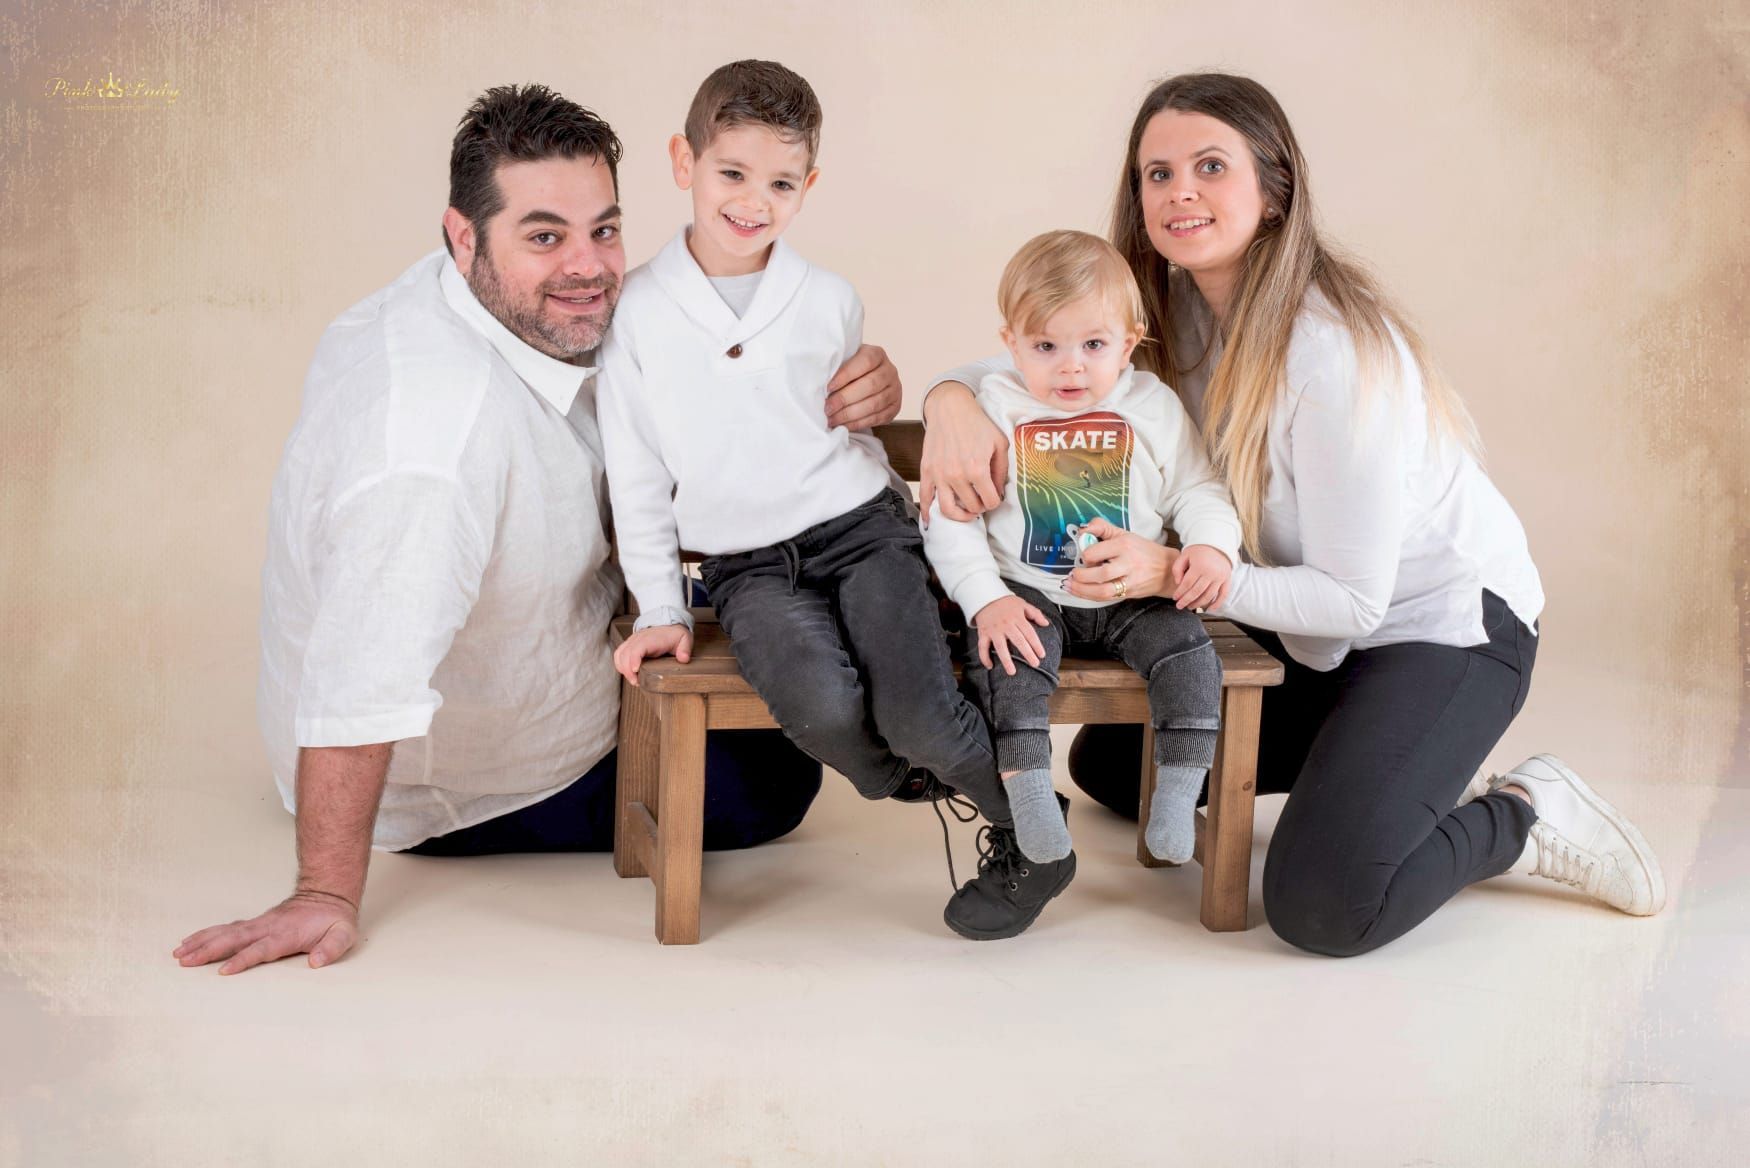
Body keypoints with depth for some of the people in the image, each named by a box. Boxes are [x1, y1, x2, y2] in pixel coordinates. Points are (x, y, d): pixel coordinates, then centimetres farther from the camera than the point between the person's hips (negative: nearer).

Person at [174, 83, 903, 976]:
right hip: (451, 789, -8)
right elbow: (365, 674, -43)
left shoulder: (546, 312, -11)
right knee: (774, 782, 6)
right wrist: (327, 896, -43)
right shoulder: (435, 410, -39)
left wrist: (842, 396, -19)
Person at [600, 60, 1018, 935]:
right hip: (746, 564, 0)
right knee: (823, 706, -30)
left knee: (919, 722, -22)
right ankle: (905, 783, 3)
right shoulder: (634, 311, -1)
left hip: (861, 529, 1)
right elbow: (636, 477, 4)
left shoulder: (830, 302, 4)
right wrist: (660, 608, 3)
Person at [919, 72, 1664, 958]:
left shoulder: (1337, 355, -29)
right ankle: (1368, 770, 21)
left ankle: (1526, 817, 4)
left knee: (1322, 905, -24)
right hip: (1309, 623, 8)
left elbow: (1352, 599, -25)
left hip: (1443, 620, -8)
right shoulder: (1170, 309, -7)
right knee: (1109, 765, 11)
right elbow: (1020, 361, -1)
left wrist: (1175, 576, -36)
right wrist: (954, 401, -26)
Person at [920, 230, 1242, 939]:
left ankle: (1175, 807, -10)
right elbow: (950, 519, -4)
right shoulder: (991, 412, -3)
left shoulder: (1152, 408, 2)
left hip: (1133, 595, 2)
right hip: (1028, 594, -1)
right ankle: (1035, 823, -22)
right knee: (1005, 664, -28)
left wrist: (1211, 544, -17)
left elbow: (1197, 489, 5)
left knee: (1187, 652, -21)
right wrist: (986, 600, -16)